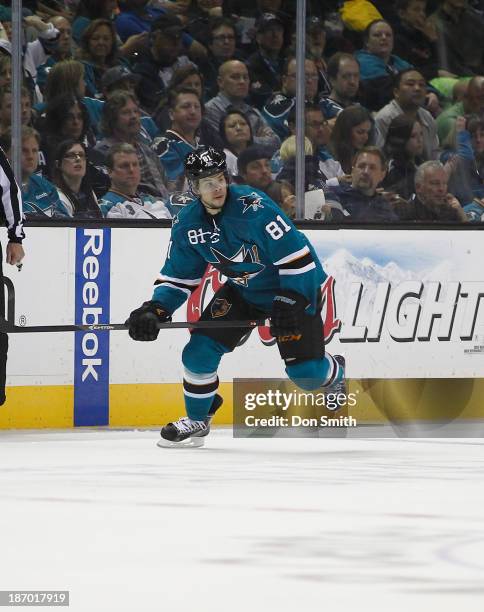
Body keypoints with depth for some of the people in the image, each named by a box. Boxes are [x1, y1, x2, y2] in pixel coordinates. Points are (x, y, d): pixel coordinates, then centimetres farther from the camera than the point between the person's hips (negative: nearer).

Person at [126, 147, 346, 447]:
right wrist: (156, 308, -17)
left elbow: (295, 253, -28)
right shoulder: (188, 225, -10)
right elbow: (178, 276, 1)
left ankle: (334, 372, 28)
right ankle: (197, 419, 13)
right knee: (201, 348, -9)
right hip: (243, 291, 5)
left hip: (294, 287, -5)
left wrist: (290, 302, -31)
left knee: (305, 370, -11)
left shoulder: (252, 206, -29)